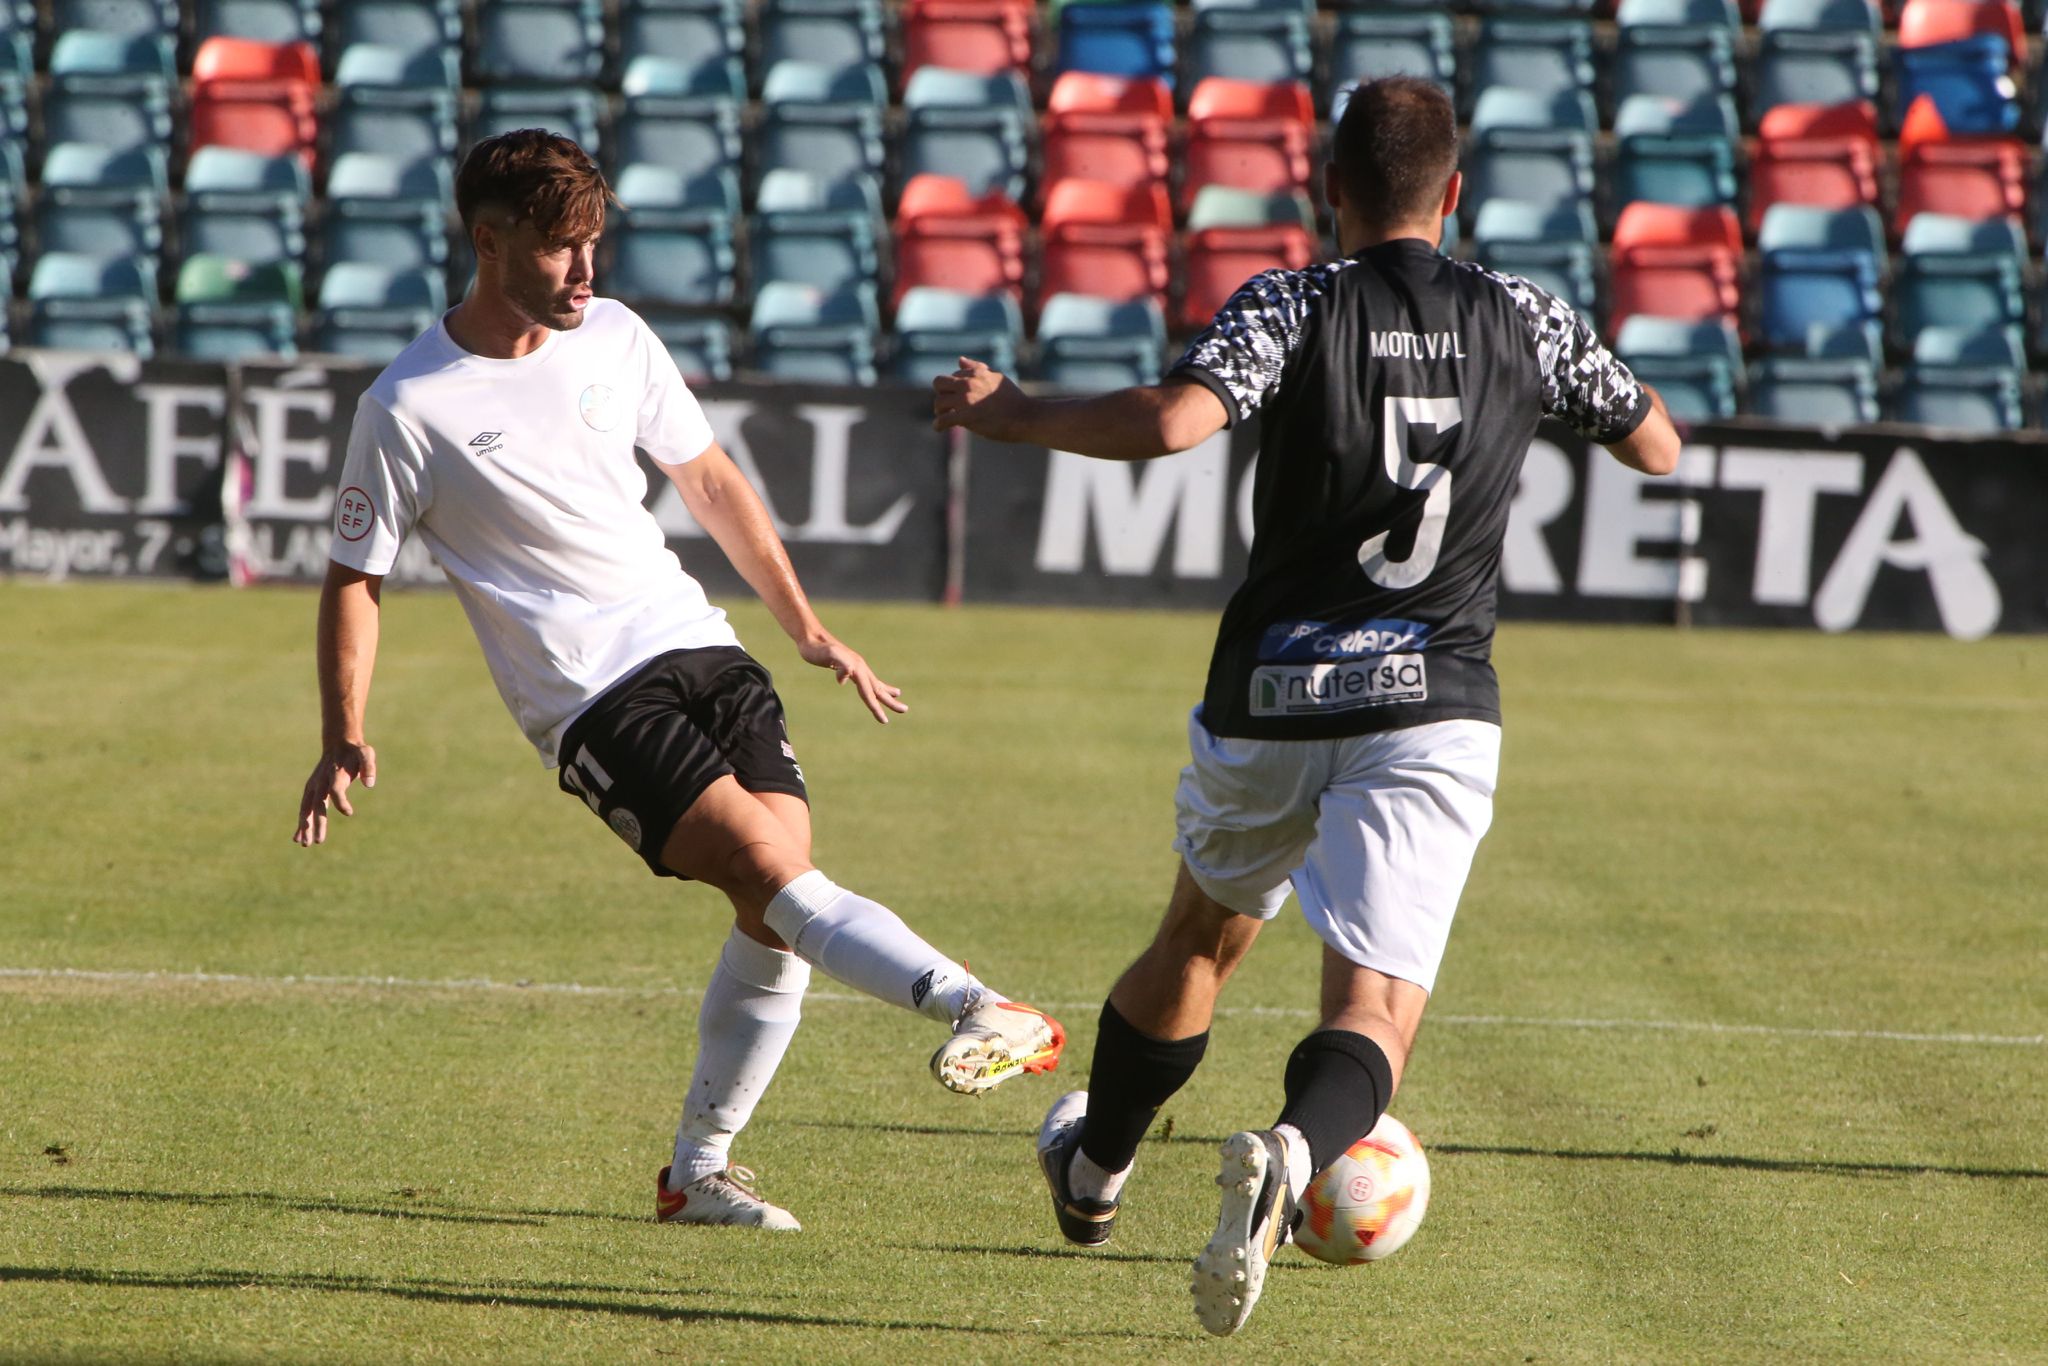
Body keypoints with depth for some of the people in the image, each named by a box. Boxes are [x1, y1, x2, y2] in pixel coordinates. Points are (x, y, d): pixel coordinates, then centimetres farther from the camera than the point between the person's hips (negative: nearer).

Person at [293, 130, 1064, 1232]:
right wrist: (344, 741, -8)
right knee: (770, 867, -23)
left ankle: (698, 1169, 9)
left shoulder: (615, 338, 6)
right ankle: (976, 1007, -36)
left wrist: (805, 627, 19)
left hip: (695, 643, 5)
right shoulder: (408, 409, -8)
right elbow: (354, 577, 2)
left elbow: (708, 481, 19)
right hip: (589, 698, -5)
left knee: (774, 918, -4)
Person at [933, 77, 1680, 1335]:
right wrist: (1592, 369, 36)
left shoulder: (1290, 308, -6)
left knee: (1203, 938, 26)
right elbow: (1658, 448, 16)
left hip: (1272, 704, 1)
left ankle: (1093, 1175, 46)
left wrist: (1011, 415, -11)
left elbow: (1171, 421, -24)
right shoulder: (1525, 319, 3)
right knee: (1378, 1007, -7)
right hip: (1436, 711, 0)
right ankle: (1290, 1153, -40)